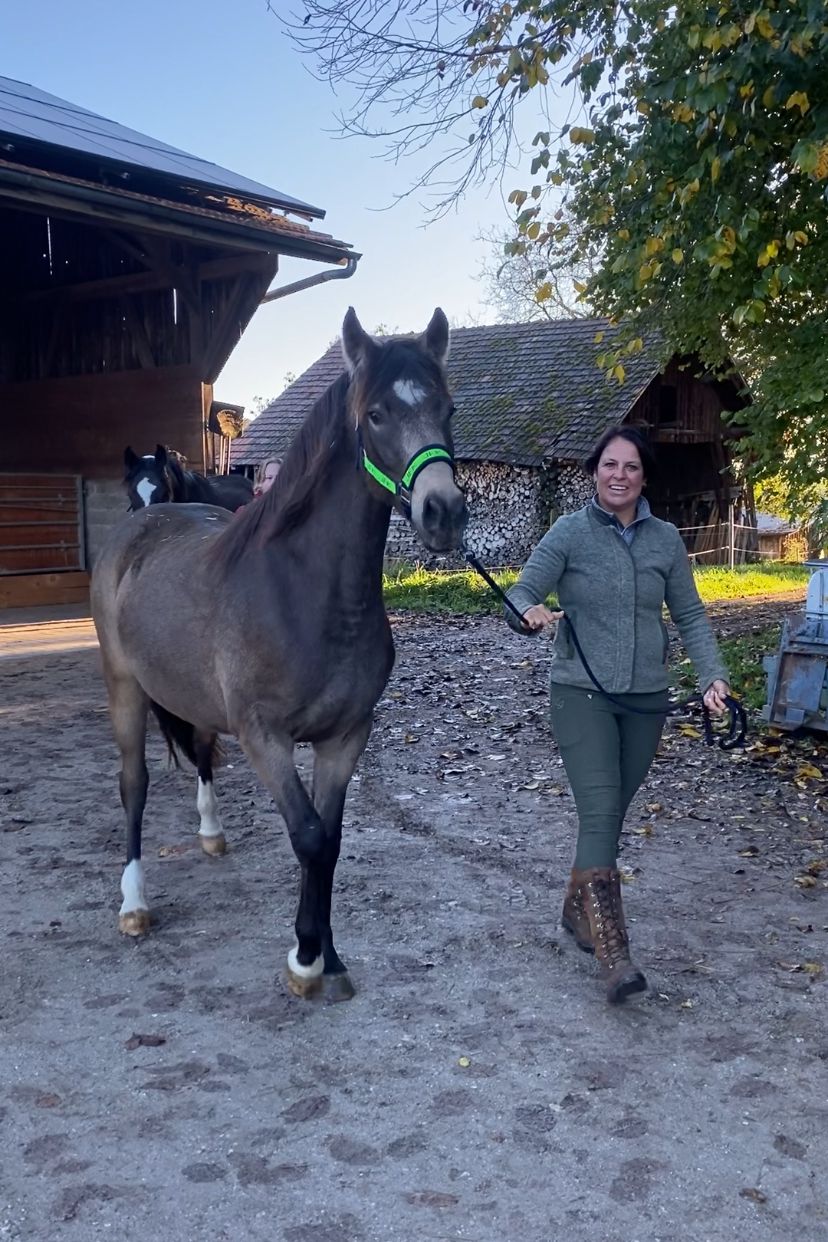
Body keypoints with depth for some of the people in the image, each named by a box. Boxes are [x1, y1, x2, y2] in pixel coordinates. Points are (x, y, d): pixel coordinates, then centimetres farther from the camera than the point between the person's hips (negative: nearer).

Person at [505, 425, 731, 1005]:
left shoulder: (666, 539, 4)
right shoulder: (570, 533, -5)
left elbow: (690, 614, 8)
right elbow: (520, 594, -7)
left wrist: (713, 675, -5)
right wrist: (530, 612, -31)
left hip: (646, 700, 4)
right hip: (582, 694, -4)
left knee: (611, 813, 13)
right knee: (600, 812, -13)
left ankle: (579, 909, 35)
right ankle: (614, 956, -13)